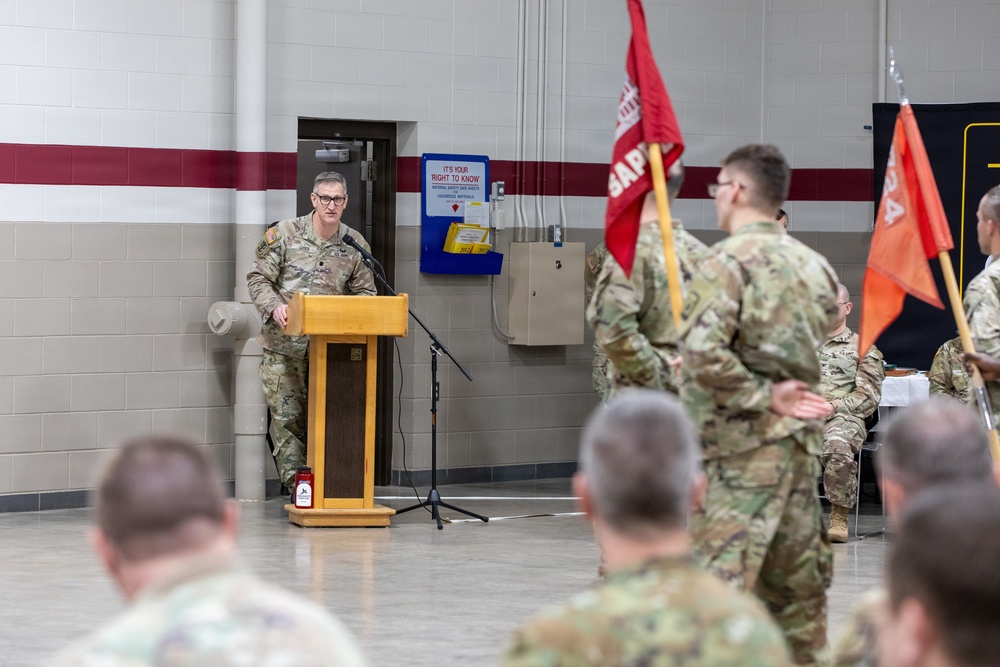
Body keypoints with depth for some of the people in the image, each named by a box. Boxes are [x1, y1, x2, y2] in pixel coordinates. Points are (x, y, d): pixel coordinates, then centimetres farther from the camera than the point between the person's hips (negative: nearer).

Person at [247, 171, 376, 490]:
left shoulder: (355, 245, 5)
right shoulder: (284, 234, -2)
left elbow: (365, 292, 12)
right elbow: (258, 278, -1)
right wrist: (274, 306, -19)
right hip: (283, 345, -2)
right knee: (287, 417, -3)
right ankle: (296, 486, 0)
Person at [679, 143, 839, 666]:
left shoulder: (729, 260, -12)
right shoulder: (814, 264, 13)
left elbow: (702, 351, -25)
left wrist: (761, 396, -14)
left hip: (742, 445, -8)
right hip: (802, 443, 8)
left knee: (721, 580, -9)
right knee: (797, 579, 15)